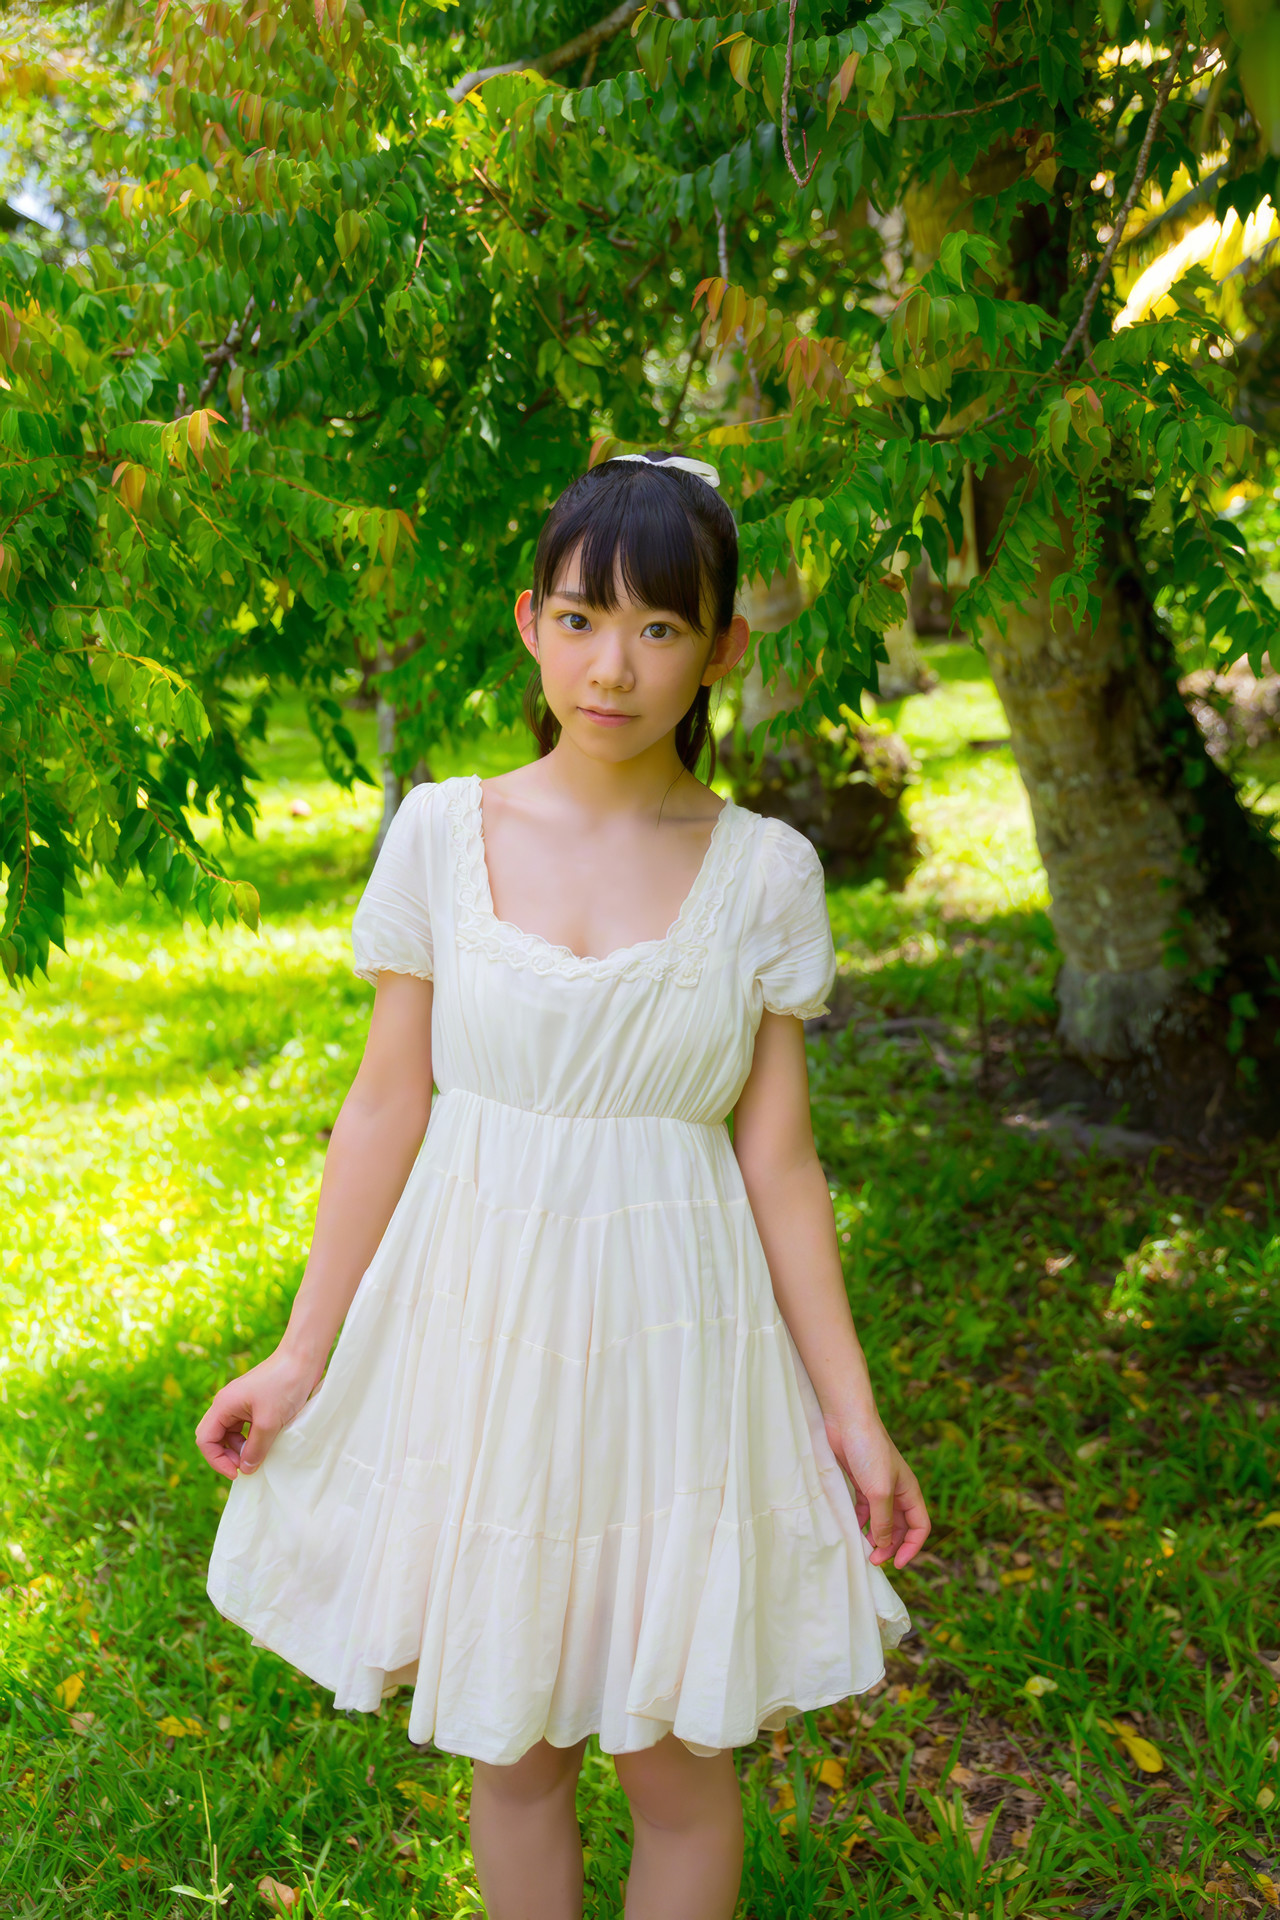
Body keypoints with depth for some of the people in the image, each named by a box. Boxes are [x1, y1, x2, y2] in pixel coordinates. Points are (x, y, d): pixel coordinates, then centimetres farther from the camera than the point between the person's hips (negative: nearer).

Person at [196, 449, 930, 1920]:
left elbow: (777, 1158, -1)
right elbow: (386, 1108, 0)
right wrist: (302, 1353, 2)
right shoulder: (441, 833, -4)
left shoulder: (764, 872, -5)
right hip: (477, 1328, 1)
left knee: (678, 1766, 12)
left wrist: (851, 1412, 0)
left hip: (670, 1343, 0)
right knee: (512, 1747, 16)